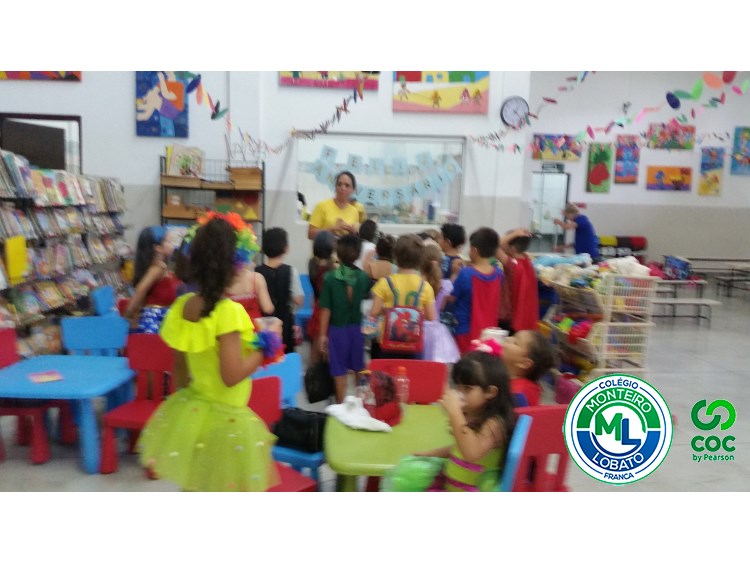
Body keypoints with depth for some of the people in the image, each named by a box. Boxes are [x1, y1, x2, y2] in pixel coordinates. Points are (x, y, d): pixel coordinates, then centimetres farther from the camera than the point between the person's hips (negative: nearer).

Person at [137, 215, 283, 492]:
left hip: (189, 411, 7)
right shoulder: (228, 311, -24)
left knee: (193, 488, 24)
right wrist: (265, 347, -12)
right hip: (224, 419, -7)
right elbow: (232, 376, -26)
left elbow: (179, 367, 7)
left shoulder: (182, 306, -3)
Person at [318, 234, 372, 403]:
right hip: (357, 328, 3)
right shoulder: (364, 277, -7)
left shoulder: (330, 278, -13)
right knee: (359, 369, 21)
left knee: (340, 371, 10)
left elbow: (326, 309, -11)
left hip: (337, 329, -3)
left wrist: (323, 334, -3)